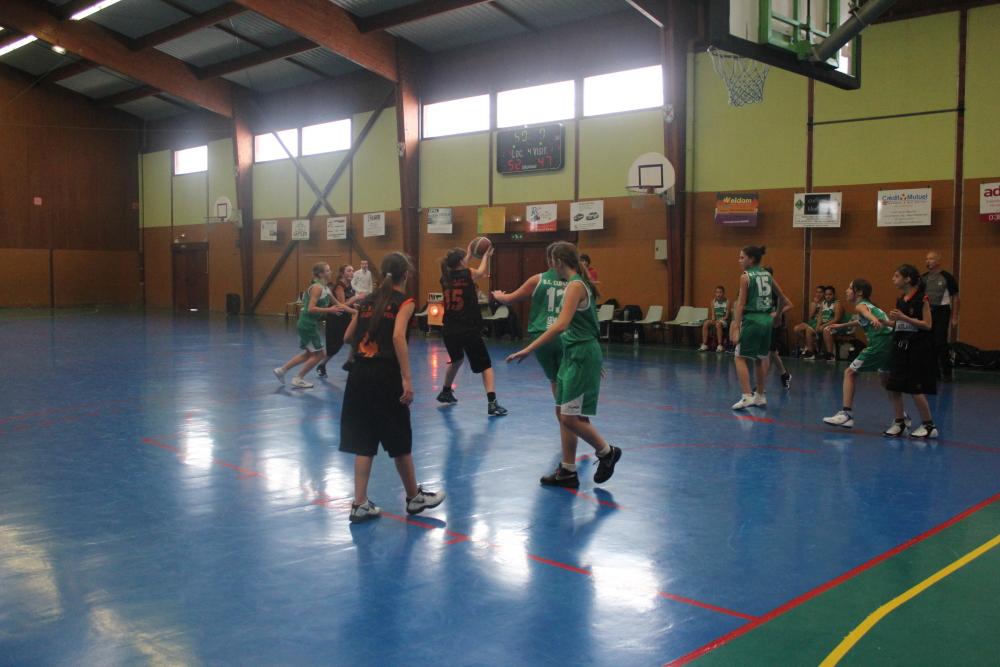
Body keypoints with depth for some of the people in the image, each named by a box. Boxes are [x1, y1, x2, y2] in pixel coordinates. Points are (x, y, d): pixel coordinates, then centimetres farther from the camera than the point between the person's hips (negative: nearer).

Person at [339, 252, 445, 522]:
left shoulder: (367, 300, 13)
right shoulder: (404, 301, -3)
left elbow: (348, 336, 15)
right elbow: (398, 337, -18)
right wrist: (407, 379, -20)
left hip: (360, 373, 5)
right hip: (385, 374, -5)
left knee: (364, 440, 10)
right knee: (400, 440, 9)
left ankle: (360, 504, 11)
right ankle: (414, 497, 25)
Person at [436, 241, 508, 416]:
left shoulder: (445, 278, 3)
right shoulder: (469, 274, -8)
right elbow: (482, 271, 16)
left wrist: (468, 254, 34)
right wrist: (486, 256, 32)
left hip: (450, 331, 5)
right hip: (470, 330, -5)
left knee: (456, 360, 32)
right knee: (486, 366, 3)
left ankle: (445, 393, 44)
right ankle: (492, 403, -11)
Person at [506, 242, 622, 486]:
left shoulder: (575, 285, -17)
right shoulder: (579, 282, 12)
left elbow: (561, 325, -29)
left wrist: (528, 349, -30)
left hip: (582, 356, -10)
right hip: (573, 355, 10)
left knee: (570, 418, -6)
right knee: (565, 415, 11)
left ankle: (607, 452, 14)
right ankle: (567, 472, 17)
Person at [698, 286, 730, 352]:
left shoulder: (727, 302, -1)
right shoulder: (713, 302, 9)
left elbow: (727, 315, -4)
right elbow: (713, 314, 8)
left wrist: (720, 319, -18)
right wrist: (713, 319, -12)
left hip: (724, 320, -4)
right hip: (715, 320, 4)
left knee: (718, 324, -39)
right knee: (705, 323, -27)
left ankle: (720, 346, -34)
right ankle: (704, 345, -29)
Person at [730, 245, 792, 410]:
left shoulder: (745, 277, -8)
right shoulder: (767, 275, 11)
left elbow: (741, 304, -11)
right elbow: (785, 299, 16)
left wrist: (736, 327, -11)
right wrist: (776, 313, 25)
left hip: (751, 320, -7)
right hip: (767, 320, 7)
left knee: (740, 358, -1)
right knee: (759, 359, 17)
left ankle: (747, 396, -12)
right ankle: (760, 396, 22)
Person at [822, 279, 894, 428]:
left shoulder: (860, 305, -1)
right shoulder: (869, 305, 25)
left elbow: (866, 313, -27)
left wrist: (874, 320, -49)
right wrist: (840, 326, 55)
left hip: (879, 343, -9)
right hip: (891, 342, 9)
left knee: (850, 373, 0)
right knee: (884, 377, 28)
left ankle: (847, 414, -5)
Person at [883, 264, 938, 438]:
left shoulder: (922, 299, -10)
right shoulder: (900, 300, 10)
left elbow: (928, 325, -15)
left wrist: (903, 317, -20)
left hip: (918, 349, -7)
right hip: (900, 347, 7)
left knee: (916, 390, -4)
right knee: (893, 388, 4)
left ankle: (929, 426, 11)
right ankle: (899, 424, 17)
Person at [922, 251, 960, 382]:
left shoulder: (947, 277, -7)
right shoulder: (923, 278, 8)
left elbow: (955, 298, -4)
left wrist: (955, 317, -7)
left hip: (941, 313, -5)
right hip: (926, 312, 5)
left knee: (941, 344, -8)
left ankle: (947, 372, 4)